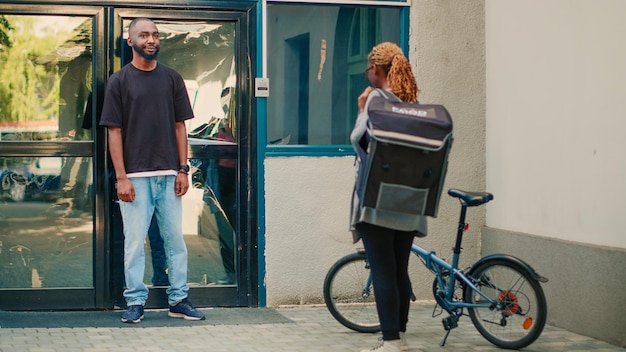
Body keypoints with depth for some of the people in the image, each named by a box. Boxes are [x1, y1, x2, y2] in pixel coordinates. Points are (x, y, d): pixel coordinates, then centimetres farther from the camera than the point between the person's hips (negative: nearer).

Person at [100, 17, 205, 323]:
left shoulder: (172, 78, 10)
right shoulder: (119, 81, 2)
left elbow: (180, 126, 10)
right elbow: (114, 131, -1)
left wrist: (183, 169, 3)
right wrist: (121, 177, -8)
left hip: (169, 174, 3)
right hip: (135, 176, -2)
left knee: (175, 239, 6)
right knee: (134, 242, 0)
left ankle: (179, 300, 14)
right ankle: (135, 302, 9)